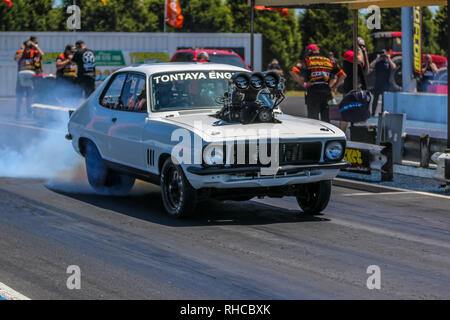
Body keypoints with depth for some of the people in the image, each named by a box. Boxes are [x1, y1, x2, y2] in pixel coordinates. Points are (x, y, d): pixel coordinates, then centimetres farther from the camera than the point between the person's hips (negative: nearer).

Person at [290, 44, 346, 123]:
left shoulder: (307, 61, 4)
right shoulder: (329, 61, 15)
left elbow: (293, 72, -10)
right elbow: (342, 75, 12)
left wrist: (302, 84, -3)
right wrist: (333, 87, 13)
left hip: (313, 92, -3)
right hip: (326, 92, 3)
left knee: (313, 119, -4)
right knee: (326, 119, 10)